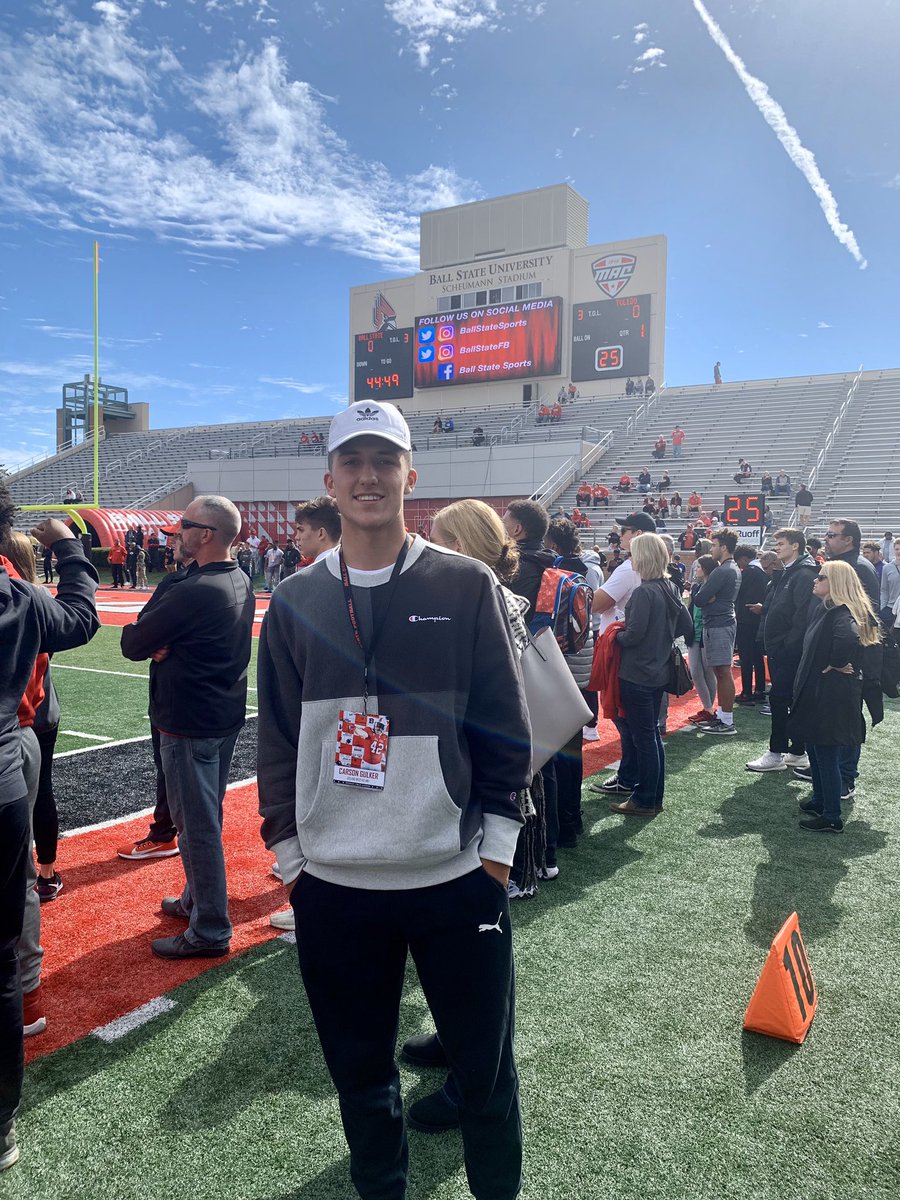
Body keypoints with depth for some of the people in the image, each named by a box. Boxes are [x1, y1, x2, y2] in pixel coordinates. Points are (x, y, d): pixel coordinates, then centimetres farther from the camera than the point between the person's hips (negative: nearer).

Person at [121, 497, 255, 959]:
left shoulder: (194, 591, -23)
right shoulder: (240, 582, 5)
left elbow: (133, 644, -16)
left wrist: (150, 639, 3)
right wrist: (165, 644, -9)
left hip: (190, 723, -9)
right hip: (225, 714, 9)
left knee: (197, 823, 1)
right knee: (206, 816, 21)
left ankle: (210, 931, 12)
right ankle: (196, 899, 38)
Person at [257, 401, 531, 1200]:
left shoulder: (467, 586, -4)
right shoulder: (295, 602, 2)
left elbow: (506, 726, -2)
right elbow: (278, 738, 7)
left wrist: (496, 846, -4)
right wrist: (288, 851, 5)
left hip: (457, 879, -2)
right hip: (332, 885, 2)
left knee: (485, 1069, 14)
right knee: (360, 1073, 19)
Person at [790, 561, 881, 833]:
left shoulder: (841, 613, -20)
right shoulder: (827, 610, 11)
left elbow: (848, 637, -40)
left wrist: (835, 665, -26)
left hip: (831, 697, -10)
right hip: (817, 694, 10)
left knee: (827, 757, -1)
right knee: (815, 751, 20)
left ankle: (832, 819, 9)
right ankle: (820, 801, 34)